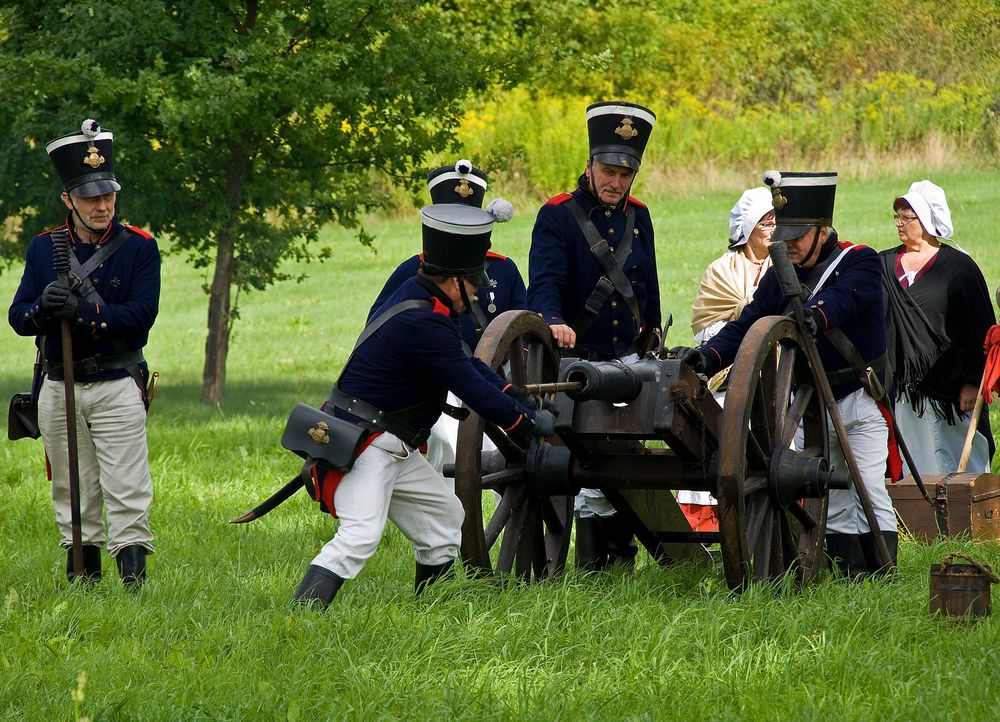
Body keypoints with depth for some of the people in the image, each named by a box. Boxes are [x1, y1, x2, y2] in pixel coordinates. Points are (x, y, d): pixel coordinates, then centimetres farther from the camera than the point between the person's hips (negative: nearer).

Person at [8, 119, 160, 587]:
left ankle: (134, 579, -10)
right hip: (59, 388, 3)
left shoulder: (139, 247, -3)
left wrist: (81, 311, -24)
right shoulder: (44, 248, 7)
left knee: (127, 492, -9)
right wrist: (43, 308, -21)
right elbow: (17, 316, 2)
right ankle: (82, 578, 18)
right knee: (73, 494, 9)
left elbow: (141, 316, -13)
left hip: (118, 388, -3)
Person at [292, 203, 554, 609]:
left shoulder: (418, 296, 9)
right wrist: (525, 423, -9)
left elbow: (464, 363, 22)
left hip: (393, 451, 11)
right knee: (359, 537, -25)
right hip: (364, 447, -11)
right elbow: (471, 388, -20)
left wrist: (513, 392, 14)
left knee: (444, 516, 22)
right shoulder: (424, 323, -23)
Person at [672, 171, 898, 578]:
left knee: (869, 488, -12)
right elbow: (746, 326, -4)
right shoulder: (780, 276, 6)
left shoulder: (861, 263, -9)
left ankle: (881, 578, -12)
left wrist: (815, 315, -54)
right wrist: (708, 357, -22)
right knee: (830, 498, 6)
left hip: (860, 398, -5)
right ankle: (851, 576, 11)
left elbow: (843, 299, -32)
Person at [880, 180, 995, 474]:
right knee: (914, 469, 3)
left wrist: (971, 382, -9)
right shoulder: (884, 265, 12)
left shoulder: (959, 267, -1)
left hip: (948, 384, -4)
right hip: (902, 385, 4)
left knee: (959, 469, -2)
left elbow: (980, 329, -2)